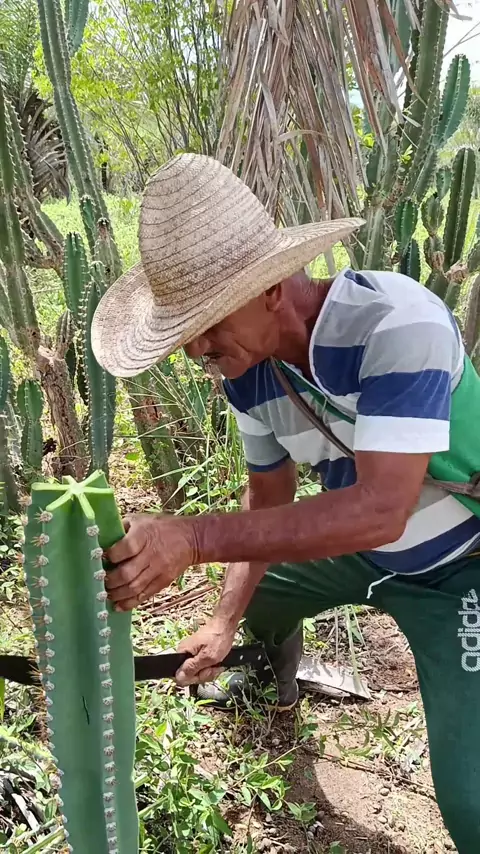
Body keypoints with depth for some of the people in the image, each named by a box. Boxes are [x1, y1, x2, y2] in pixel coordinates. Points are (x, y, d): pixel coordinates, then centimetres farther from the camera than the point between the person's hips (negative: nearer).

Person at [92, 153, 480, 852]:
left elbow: (380, 510, -43)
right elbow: (269, 499, 1)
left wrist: (192, 537, -46)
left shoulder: (397, 323, -36)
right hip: (357, 547, 7)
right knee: (259, 597, 24)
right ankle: (278, 689, 58)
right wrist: (225, 622, -1)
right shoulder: (248, 373, -13)